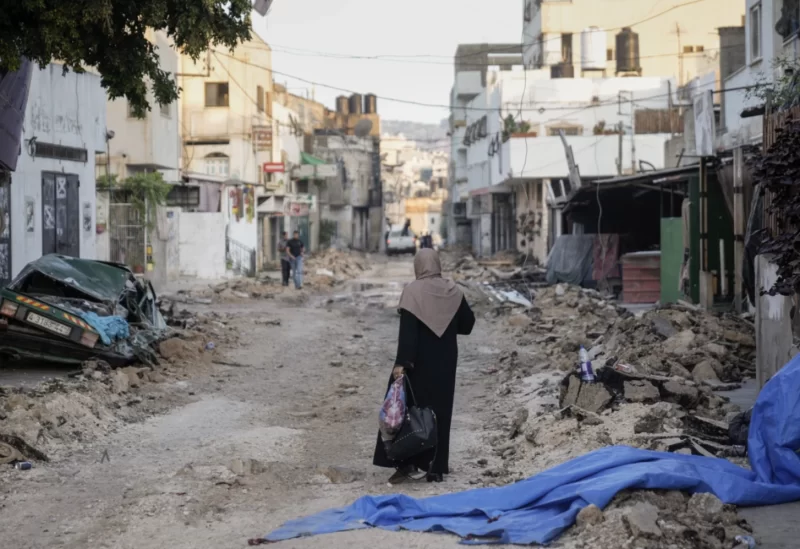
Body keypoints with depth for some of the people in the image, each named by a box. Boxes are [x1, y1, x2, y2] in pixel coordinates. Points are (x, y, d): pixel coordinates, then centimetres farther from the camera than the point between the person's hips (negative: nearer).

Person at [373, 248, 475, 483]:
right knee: (439, 409, 9)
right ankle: (436, 467, 9)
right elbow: (467, 324, 7)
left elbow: (407, 330, -19)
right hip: (444, 361, 4)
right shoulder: (453, 291, 0)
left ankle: (406, 461, -1)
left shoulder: (413, 291, -13)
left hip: (418, 361, -4)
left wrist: (402, 362, -21)